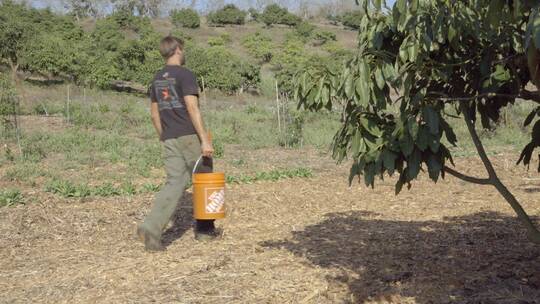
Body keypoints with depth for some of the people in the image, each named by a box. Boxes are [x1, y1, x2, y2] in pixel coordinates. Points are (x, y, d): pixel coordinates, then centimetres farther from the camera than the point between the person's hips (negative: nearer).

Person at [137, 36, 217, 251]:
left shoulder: (157, 79, 13)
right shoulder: (185, 75, -9)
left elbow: (154, 114, 16)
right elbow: (192, 108, -17)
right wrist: (205, 139, -18)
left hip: (169, 139, 6)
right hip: (190, 137, -6)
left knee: (174, 183, 3)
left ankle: (151, 227, -15)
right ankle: (204, 228, 23)